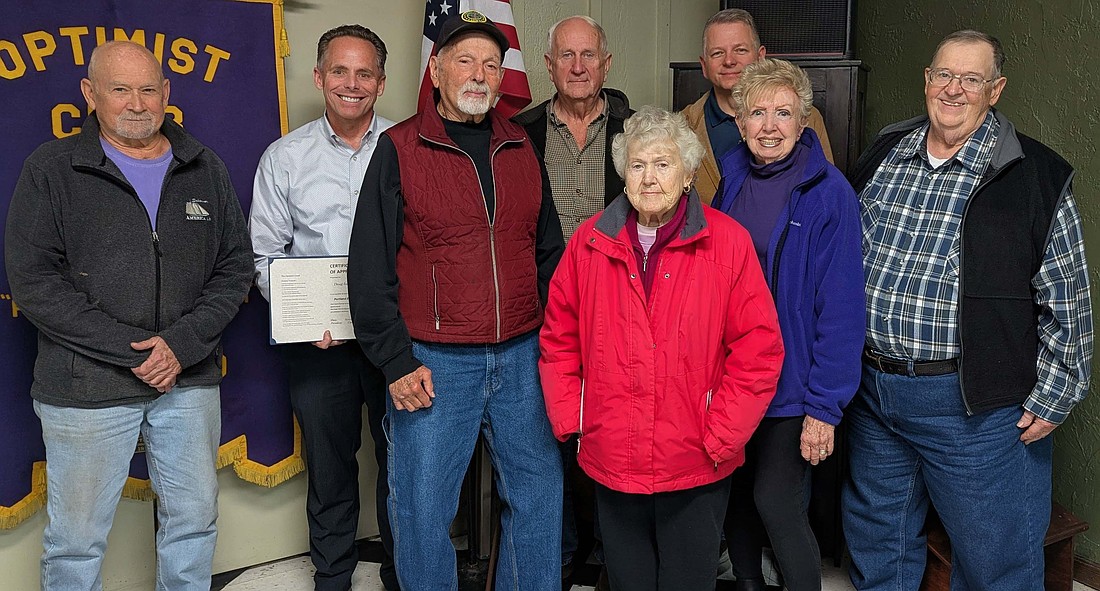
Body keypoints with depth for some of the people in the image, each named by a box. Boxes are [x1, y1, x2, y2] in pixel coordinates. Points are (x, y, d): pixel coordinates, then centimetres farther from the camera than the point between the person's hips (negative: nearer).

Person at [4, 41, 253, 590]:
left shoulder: (204, 169, 7)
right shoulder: (51, 169, -3)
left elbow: (236, 264, 5)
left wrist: (183, 344, -10)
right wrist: (133, 350, -16)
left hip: (190, 381, 3)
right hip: (86, 389, -3)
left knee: (194, 521, 15)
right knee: (76, 540, 8)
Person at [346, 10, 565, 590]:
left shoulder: (520, 148, 10)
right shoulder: (399, 148, -3)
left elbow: (549, 252, 16)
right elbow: (370, 266, -5)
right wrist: (397, 363, -9)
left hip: (522, 357, 4)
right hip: (434, 364, -4)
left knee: (538, 498, 12)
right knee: (423, 510, 5)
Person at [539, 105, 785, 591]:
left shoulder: (727, 242, -7)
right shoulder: (590, 242, 1)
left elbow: (759, 348, -7)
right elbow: (559, 339, 8)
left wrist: (719, 436, -9)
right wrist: (570, 420, 1)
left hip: (696, 469, -2)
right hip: (611, 464, 2)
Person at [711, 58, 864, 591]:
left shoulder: (828, 193, -12)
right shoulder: (729, 182, 3)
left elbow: (841, 307, -14)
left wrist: (825, 405, -17)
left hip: (791, 382, -5)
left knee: (776, 502, -4)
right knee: (737, 494, 16)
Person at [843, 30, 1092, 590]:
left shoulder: (1036, 176, -8)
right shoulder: (882, 155, 6)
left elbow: (1067, 302, -6)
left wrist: (1052, 397, -7)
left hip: (974, 404, -4)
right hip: (871, 386, 5)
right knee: (876, 542, 21)